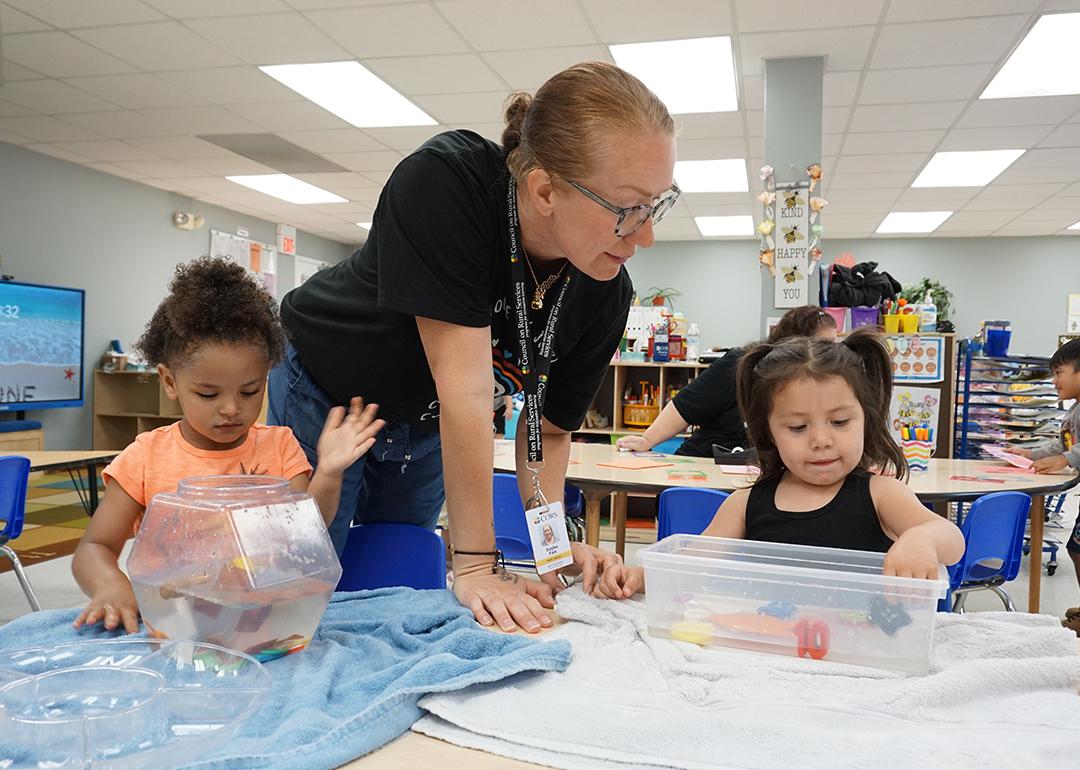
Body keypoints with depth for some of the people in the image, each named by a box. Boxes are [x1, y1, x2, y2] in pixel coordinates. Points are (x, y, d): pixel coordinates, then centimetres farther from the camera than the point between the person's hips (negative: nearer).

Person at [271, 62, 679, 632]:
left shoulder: (606, 295, -21)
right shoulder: (445, 180, -38)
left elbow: (548, 426, -8)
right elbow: (466, 386, -40)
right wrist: (475, 565, -37)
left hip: (424, 428, 4)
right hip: (321, 390, -4)